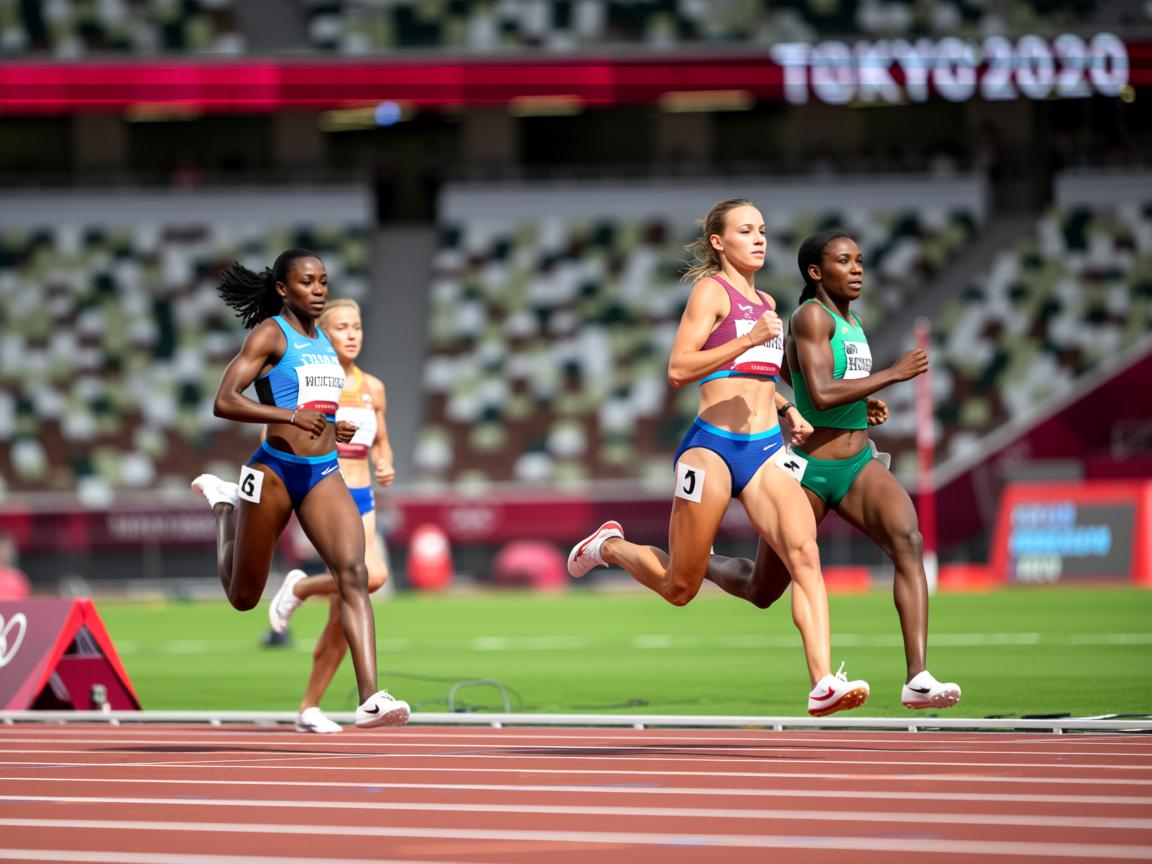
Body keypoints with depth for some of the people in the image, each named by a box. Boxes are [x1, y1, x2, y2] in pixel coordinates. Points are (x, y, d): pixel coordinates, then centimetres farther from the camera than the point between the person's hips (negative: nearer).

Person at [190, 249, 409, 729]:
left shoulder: (323, 341, 14)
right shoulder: (270, 334, -7)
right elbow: (224, 402, -18)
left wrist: (334, 428, 12)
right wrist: (290, 415, -29)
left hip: (324, 474, 5)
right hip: (275, 470, -5)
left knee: (353, 574, -18)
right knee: (244, 598, 11)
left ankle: (371, 699, -26)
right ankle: (227, 505, 42)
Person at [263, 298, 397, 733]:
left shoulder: (373, 388, 11)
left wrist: (386, 467, 1)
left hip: (361, 501, 6)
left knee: (343, 616, 4)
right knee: (371, 575, -30)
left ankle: (309, 709, 16)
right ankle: (300, 587, -1)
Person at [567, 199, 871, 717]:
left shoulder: (766, 303, 19)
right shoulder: (711, 290, -3)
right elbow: (678, 369, -15)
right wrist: (749, 340, -23)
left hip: (766, 449, 6)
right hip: (713, 446, -6)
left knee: (804, 552, -20)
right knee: (679, 588, 6)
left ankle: (824, 685, -30)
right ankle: (609, 545, 38)